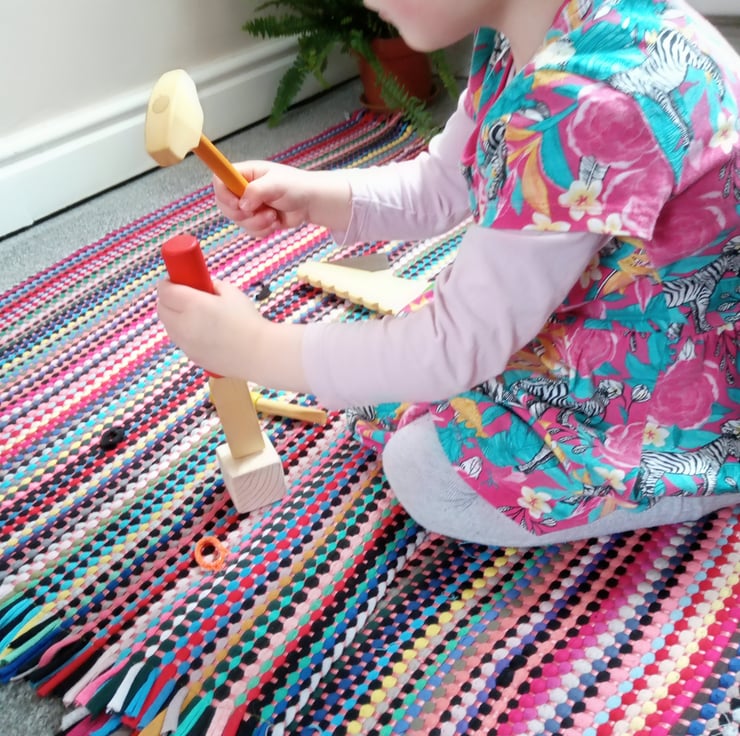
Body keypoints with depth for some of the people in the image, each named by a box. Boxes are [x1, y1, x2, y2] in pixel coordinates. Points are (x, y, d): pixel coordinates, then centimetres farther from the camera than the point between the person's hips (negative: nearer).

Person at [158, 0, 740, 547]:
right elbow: (439, 186, 4)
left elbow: (460, 343, -30)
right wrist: (313, 195, -13)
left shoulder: (593, 100, -36)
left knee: (428, 471, -10)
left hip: (688, 377, -8)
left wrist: (260, 350, -22)